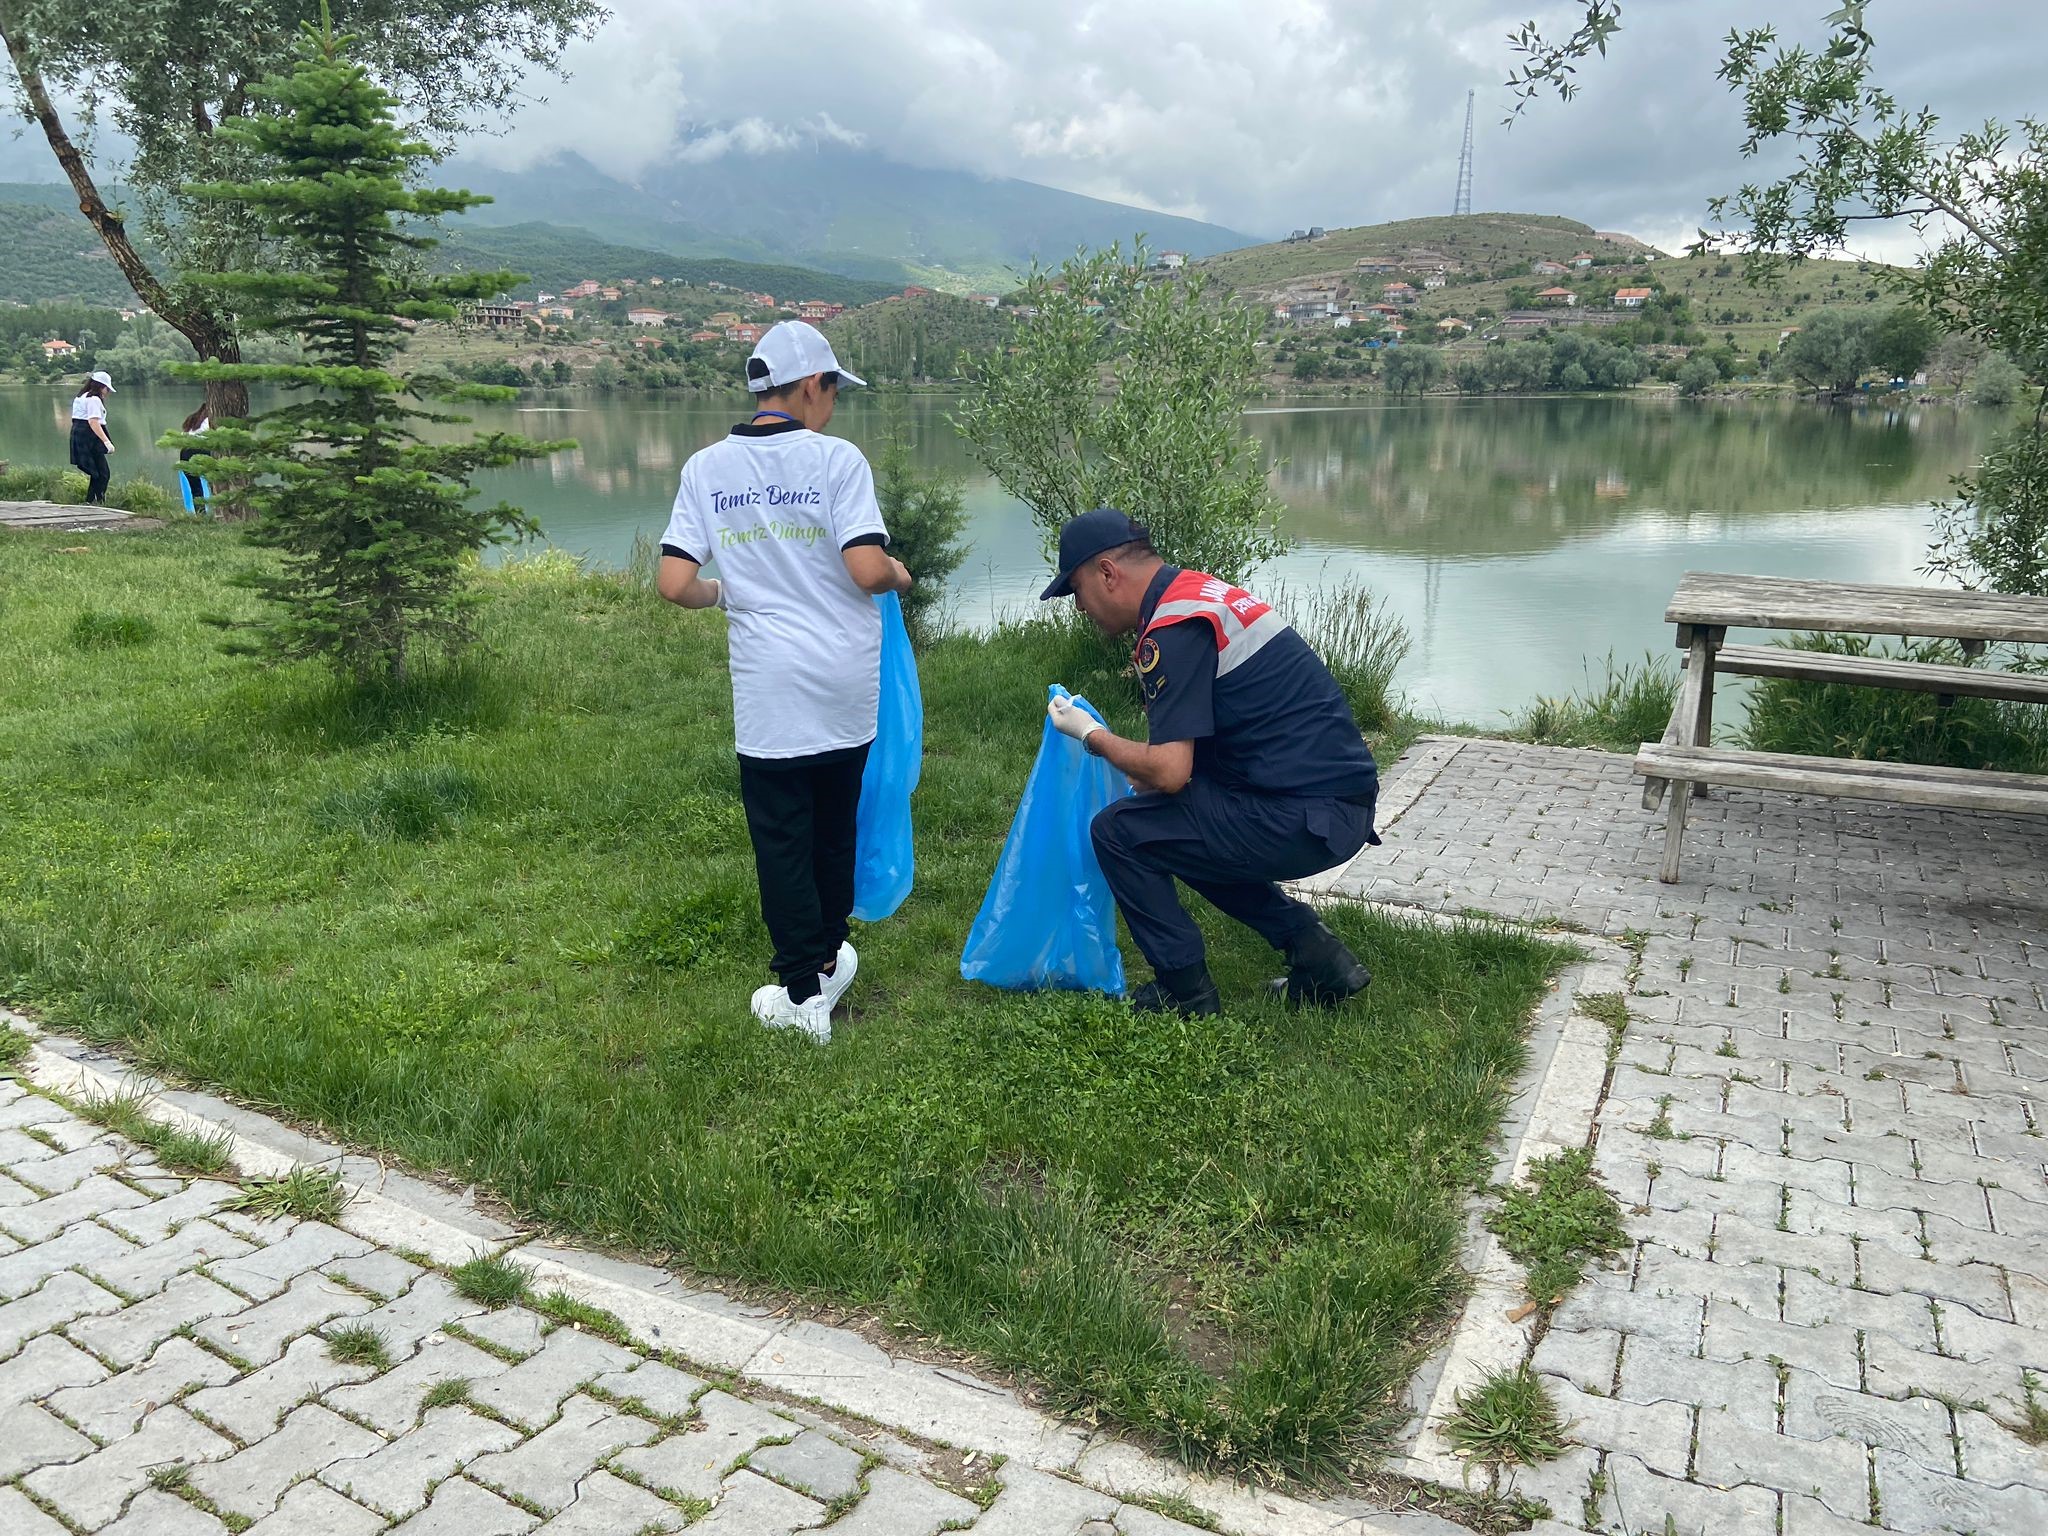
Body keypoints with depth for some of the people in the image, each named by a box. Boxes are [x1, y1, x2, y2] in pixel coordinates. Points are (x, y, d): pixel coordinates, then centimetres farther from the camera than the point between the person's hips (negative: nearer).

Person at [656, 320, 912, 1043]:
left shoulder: (705, 468, 1)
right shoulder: (837, 458, -7)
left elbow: (674, 583, -5)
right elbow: (867, 570, -17)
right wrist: (898, 575, 6)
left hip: (769, 687, 0)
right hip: (848, 684, 0)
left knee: (782, 836, 9)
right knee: (836, 825, 19)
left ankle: (804, 993, 12)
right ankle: (829, 955, 34)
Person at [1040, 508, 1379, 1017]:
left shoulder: (1174, 627, -15)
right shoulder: (1201, 590, 15)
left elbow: (1168, 772, -19)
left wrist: (1090, 735, -3)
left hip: (1306, 817, -10)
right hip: (1342, 801, 10)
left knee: (1120, 833, -4)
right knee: (1183, 826, 28)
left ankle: (1186, 993, 7)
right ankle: (1313, 950, 21)